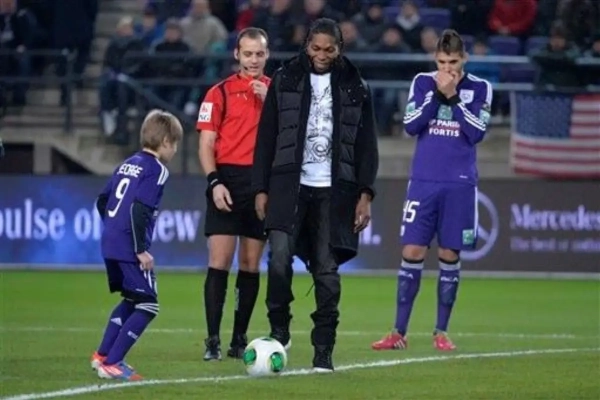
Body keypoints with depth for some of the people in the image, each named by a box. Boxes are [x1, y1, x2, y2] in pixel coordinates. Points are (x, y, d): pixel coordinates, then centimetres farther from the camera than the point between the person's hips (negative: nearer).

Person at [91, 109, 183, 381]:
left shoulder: (128, 164, 16)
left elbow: (102, 201, 19)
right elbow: (138, 210, -21)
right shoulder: (156, 170, -10)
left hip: (110, 245, 9)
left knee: (131, 301, 24)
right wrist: (141, 250, -18)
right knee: (147, 307, -3)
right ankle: (111, 364, -8)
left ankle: (103, 355, 23)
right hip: (130, 249, -9)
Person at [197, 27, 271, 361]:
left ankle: (240, 339, 12)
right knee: (220, 261, -9)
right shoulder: (221, 92, 3)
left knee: (251, 264, 6)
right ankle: (213, 340, -10)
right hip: (229, 180, -3)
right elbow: (206, 144, 0)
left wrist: (269, 102, -8)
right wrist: (214, 182, -13)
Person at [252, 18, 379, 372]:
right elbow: (267, 137, 7)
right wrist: (261, 189, 2)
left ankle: (324, 351, 6)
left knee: (327, 271, -1)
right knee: (280, 257, -18)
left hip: (333, 192, 0)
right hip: (289, 186, 0)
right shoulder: (285, 80, 6)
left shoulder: (355, 88, 7)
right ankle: (279, 330, 3)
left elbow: (367, 144, 7)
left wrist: (366, 193, -2)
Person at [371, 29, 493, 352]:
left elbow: (477, 133, -8)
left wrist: (454, 97, -13)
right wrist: (437, 93, -13)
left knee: (449, 255, 2)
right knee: (412, 252, -3)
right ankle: (399, 332, 0)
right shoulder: (422, 83, 5)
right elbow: (411, 125, -5)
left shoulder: (479, 89, 1)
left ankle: (441, 331, 11)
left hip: (459, 185, -1)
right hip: (424, 180, 1)